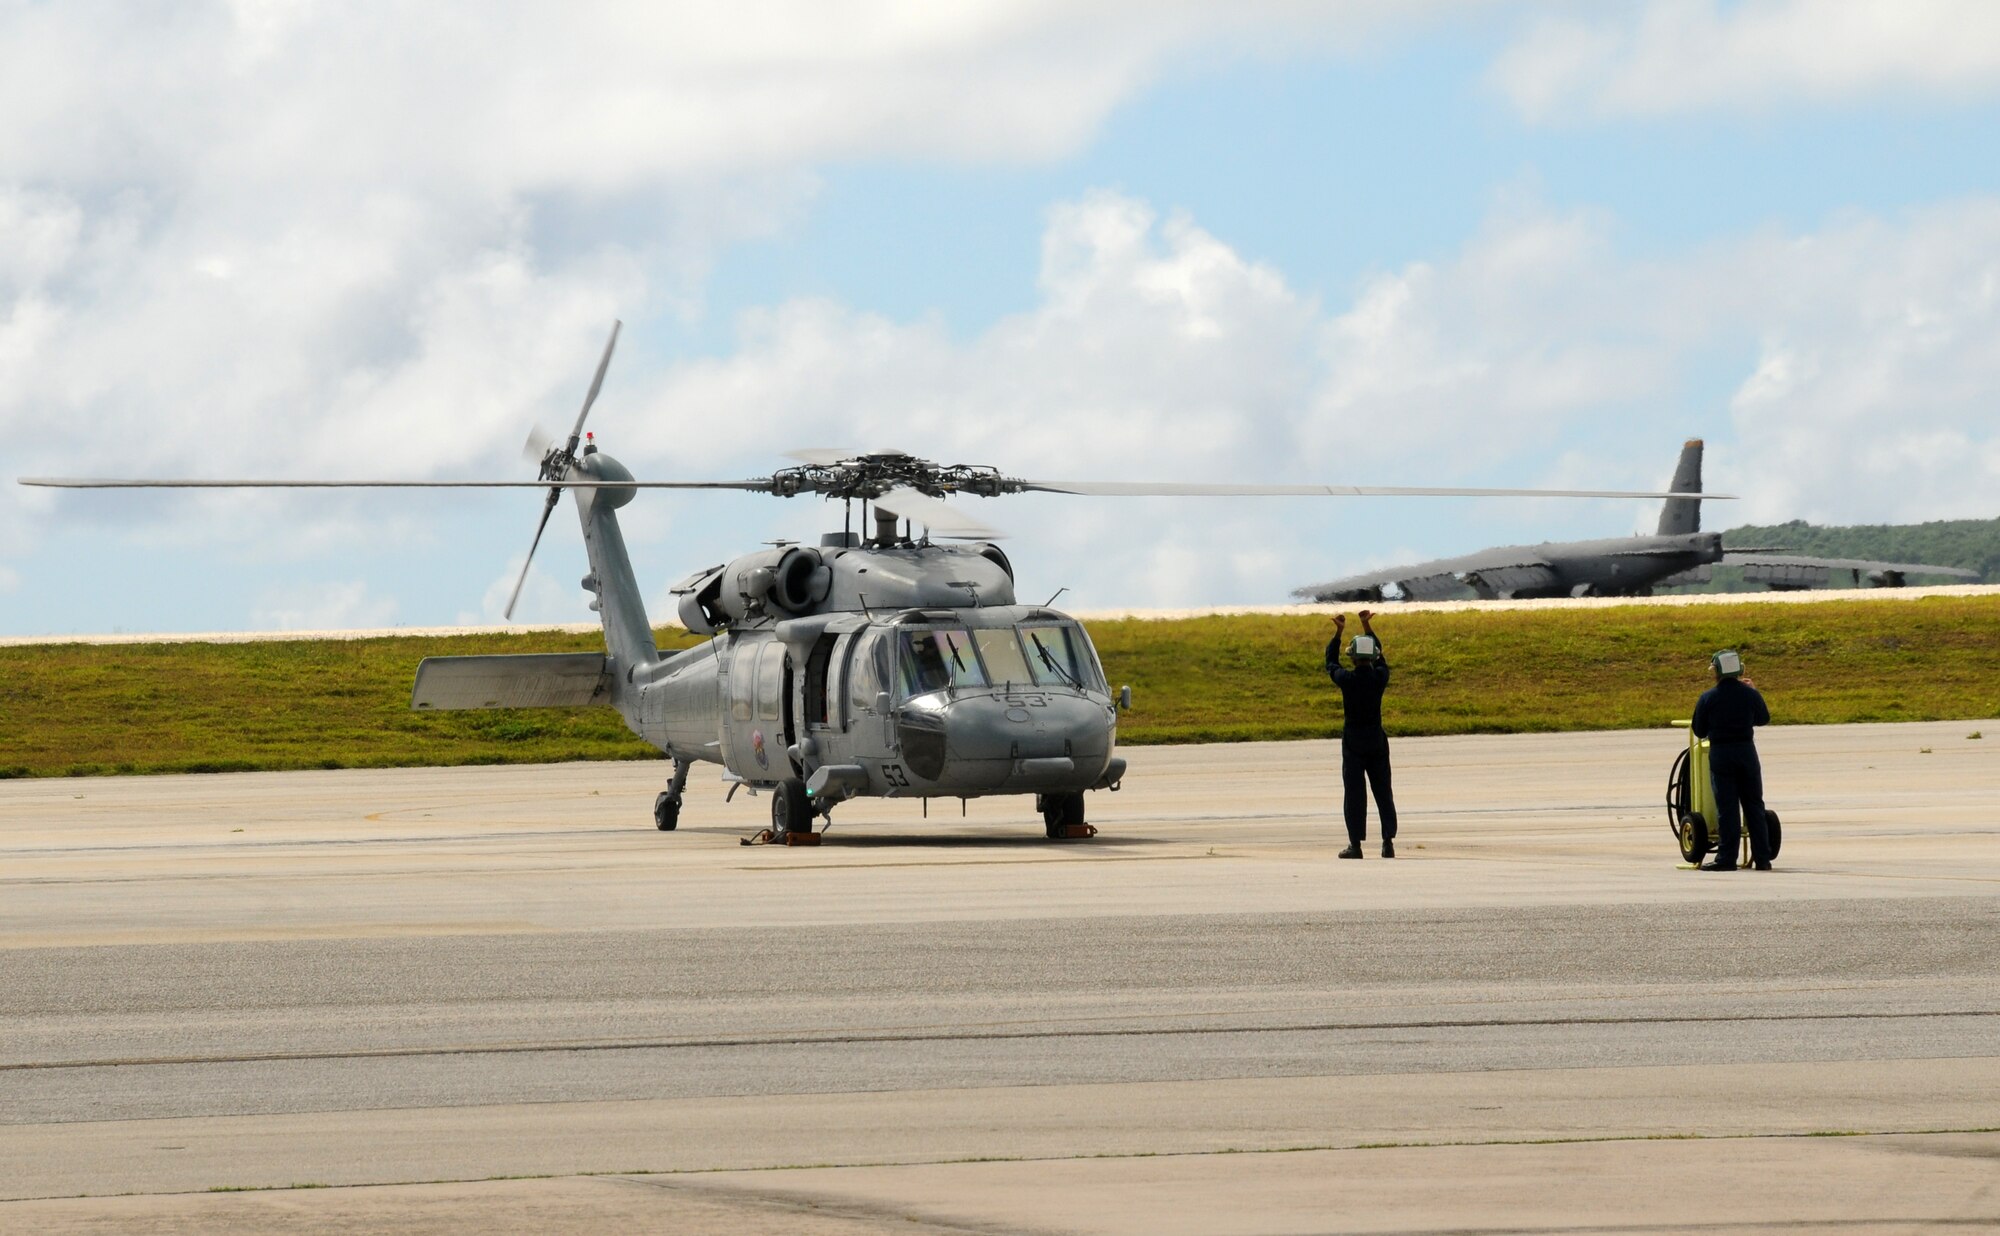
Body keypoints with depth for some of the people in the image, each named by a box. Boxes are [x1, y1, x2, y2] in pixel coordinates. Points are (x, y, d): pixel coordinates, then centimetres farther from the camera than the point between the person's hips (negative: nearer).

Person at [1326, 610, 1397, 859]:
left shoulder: (1347, 679, -12)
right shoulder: (1380, 677, -6)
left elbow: (1330, 662, 9)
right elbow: (1379, 656, 16)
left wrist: (1339, 632, 16)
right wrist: (1367, 626, 23)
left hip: (1353, 742, -2)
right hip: (1377, 741, 2)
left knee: (1355, 794, 0)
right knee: (1383, 793, 8)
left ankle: (1356, 844, -3)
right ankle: (1388, 841, 5)